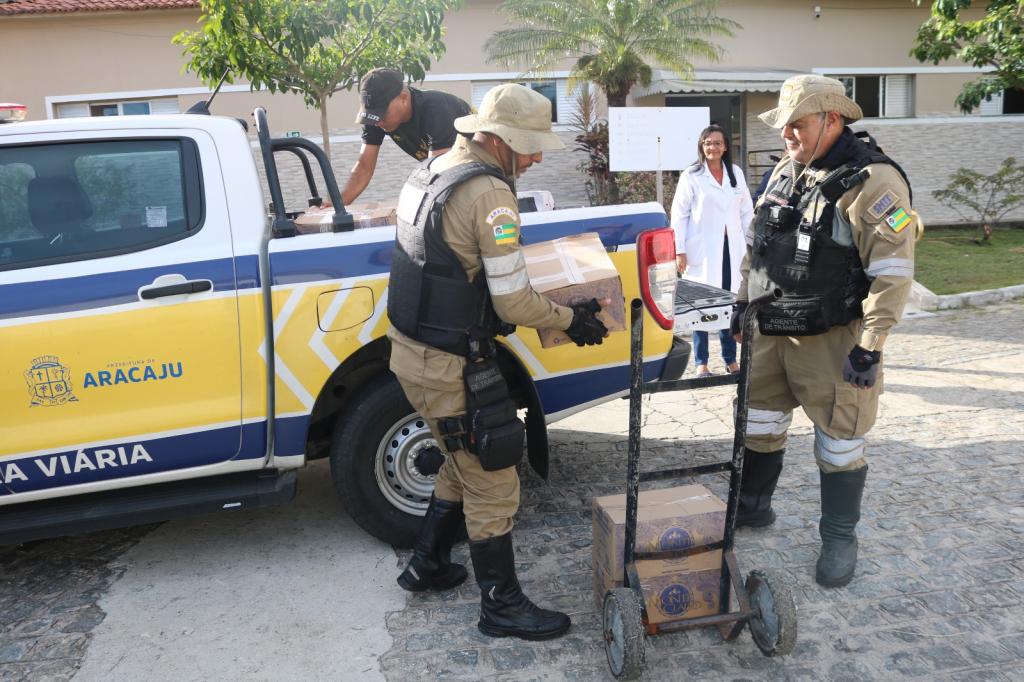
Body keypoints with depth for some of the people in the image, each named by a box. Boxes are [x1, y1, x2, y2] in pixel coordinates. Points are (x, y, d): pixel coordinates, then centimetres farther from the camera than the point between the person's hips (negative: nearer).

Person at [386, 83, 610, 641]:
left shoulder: (430, 171, 10)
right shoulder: (489, 193, -19)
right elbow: (515, 304, -21)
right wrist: (572, 319, -5)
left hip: (410, 348, 10)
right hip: (448, 365, -10)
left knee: (464, 464, 26)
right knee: (493, 487, 5)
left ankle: (427, 565, 41)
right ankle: (501, 606, 20)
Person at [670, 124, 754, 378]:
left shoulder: (737, 173, 11)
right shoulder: (691, 176, 0)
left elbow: (746, 211, 14)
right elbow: (679, 215, -2)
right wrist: (679, 251, -8)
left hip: (731, 249, 3)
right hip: (703, 250, -3)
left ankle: (730, 360, 18)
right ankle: (701, 363, 8)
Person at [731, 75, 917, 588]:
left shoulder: (873, 181, -17)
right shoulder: (786, 171, 8)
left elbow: (893, 274, -20)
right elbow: (756, 243, 18)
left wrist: (869, 348, -20)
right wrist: (743, 302, 16)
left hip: (832, 343, -7)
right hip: (771, 334, 7)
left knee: (839, 443, 6)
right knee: (759, 425, 18)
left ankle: (839, 536, 25)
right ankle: (752, 506, 38)